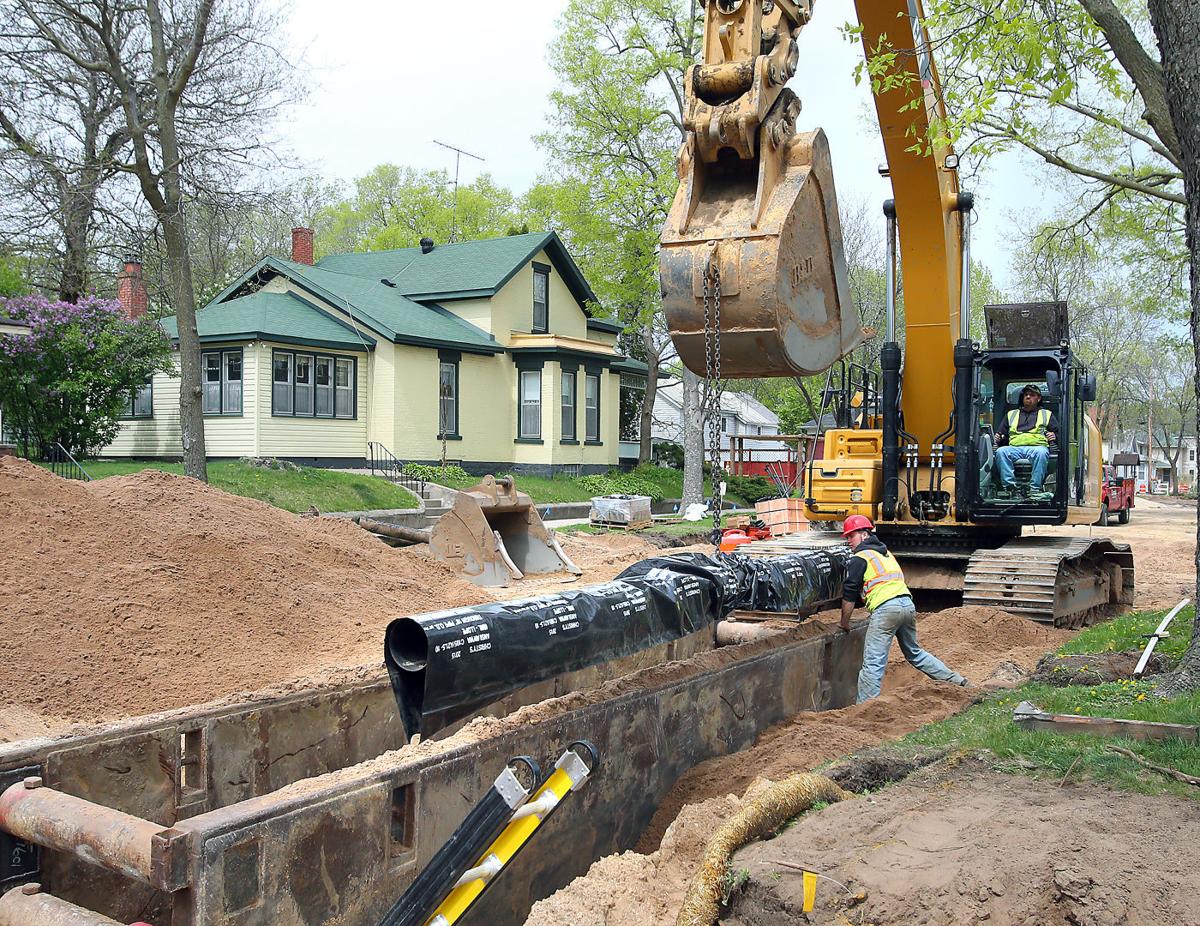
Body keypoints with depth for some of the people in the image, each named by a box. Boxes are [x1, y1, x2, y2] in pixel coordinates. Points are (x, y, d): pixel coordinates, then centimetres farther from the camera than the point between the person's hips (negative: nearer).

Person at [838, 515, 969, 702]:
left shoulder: (859, 559, 1)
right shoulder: (885, 553, 26)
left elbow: (849, 596, 0)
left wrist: (844, 623, 11)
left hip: (886, 608, -8)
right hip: (908, 603, 8)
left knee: (873, 663, -8)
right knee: (915, 653, 26)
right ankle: (956, 680, 29)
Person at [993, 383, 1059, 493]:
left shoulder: (1047, 414, 29)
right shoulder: (1011, 414, 33)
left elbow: (1057, 432, 20)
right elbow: (1001, 433, 28)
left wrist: (1054, 436, -3)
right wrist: (998, 438, 5)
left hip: (1037, 447, -2)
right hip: (1014, 448, 2)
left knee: (1041, 452, -39)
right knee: (1001, 452, -33)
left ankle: (1035, 488, -43)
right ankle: (1009, 486, -40)